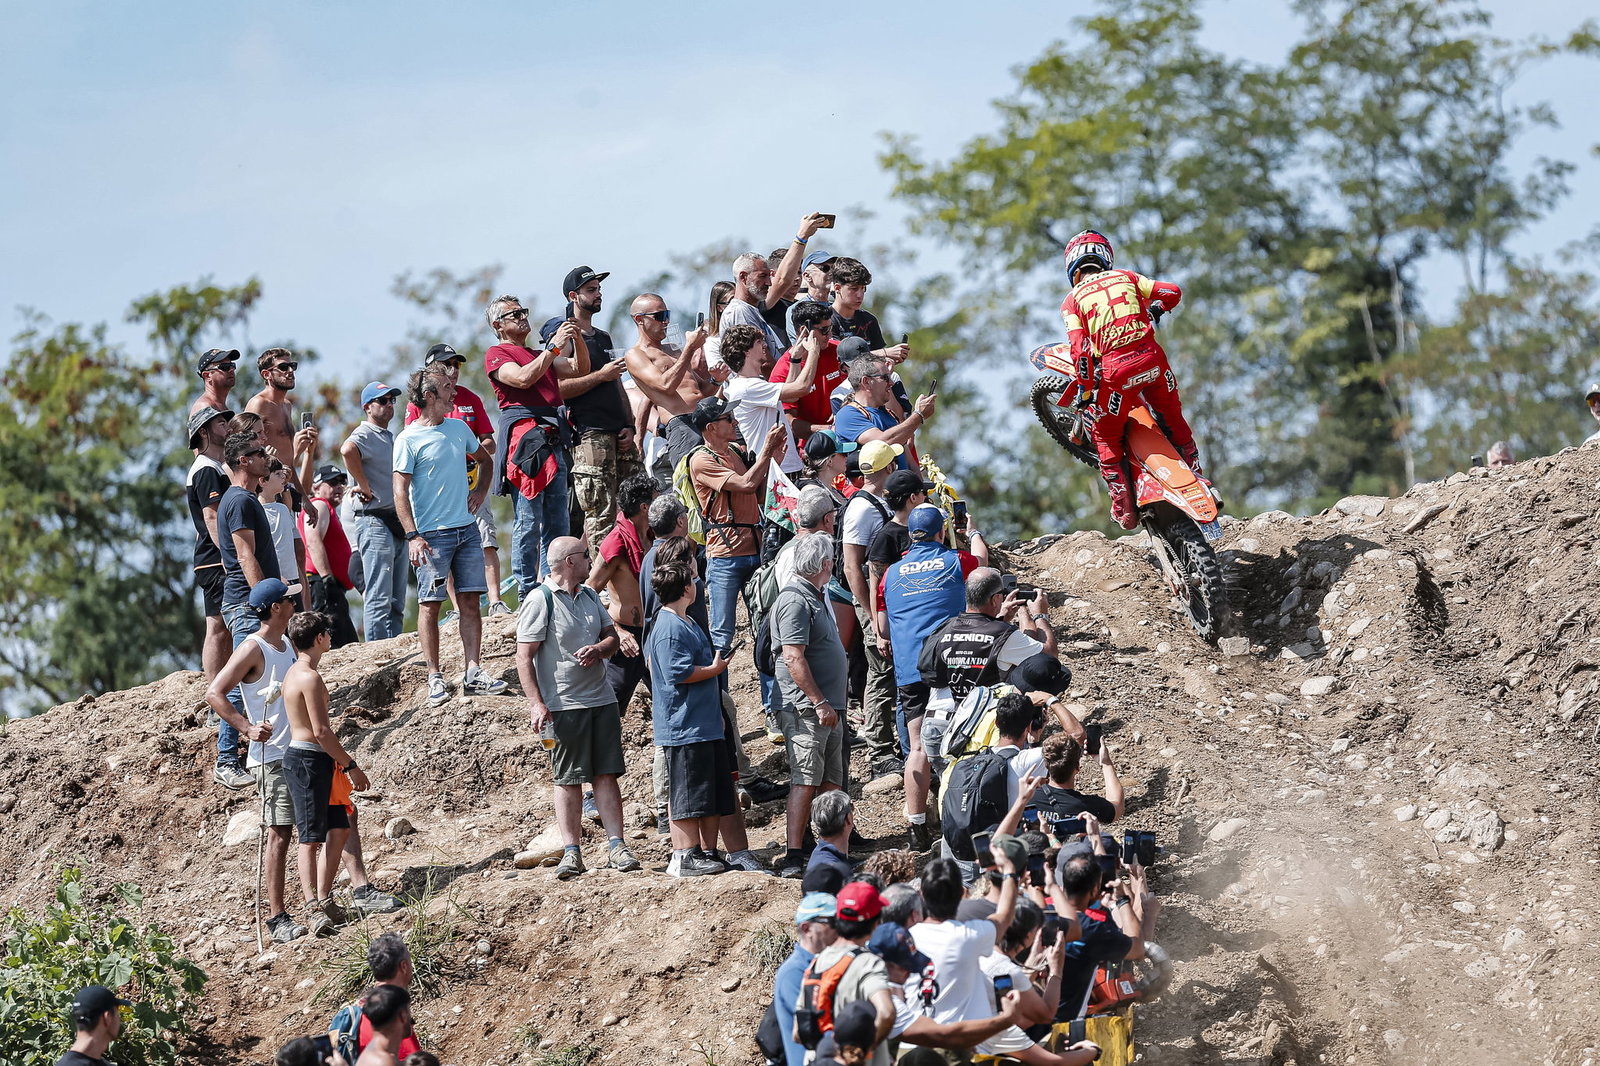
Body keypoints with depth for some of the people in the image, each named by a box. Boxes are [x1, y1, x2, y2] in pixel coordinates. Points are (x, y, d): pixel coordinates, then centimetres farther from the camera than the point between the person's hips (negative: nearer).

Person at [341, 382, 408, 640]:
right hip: (375, 522, -10)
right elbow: (348, 450, -33)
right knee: (379, 600, -11)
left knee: (396, 604, 11)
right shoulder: (365, 434, -9)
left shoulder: (390, 436, 20)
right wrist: (364, 486, -25)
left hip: (397, 523, 10)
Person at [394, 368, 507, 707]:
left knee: (469, 602, 2)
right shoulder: (409, 440, -7)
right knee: (430, 605, -4)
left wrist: (481, 490, 14)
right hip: (433, 534, -6)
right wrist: (412, 536, -17)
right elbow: (400, 491, -10)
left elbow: (485, 459, 30)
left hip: (466, 530, 6)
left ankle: (472, 673, 3)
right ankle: (435, 678, -2)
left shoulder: (459, 428, 12)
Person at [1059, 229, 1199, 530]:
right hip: (1152, 359, 3)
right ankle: (1198, 481, 32)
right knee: (1174, 421, 26)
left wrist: (1085, 389, 4)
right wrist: (1153, 308, 31)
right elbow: (1172, 292, 11)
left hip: (1116, 371, -3)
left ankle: (1124, 508, 15)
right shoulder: (1125, 277, 16)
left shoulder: (1072, 301, 7)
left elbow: (1080, 350, -4)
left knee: (1106, 437, 17)